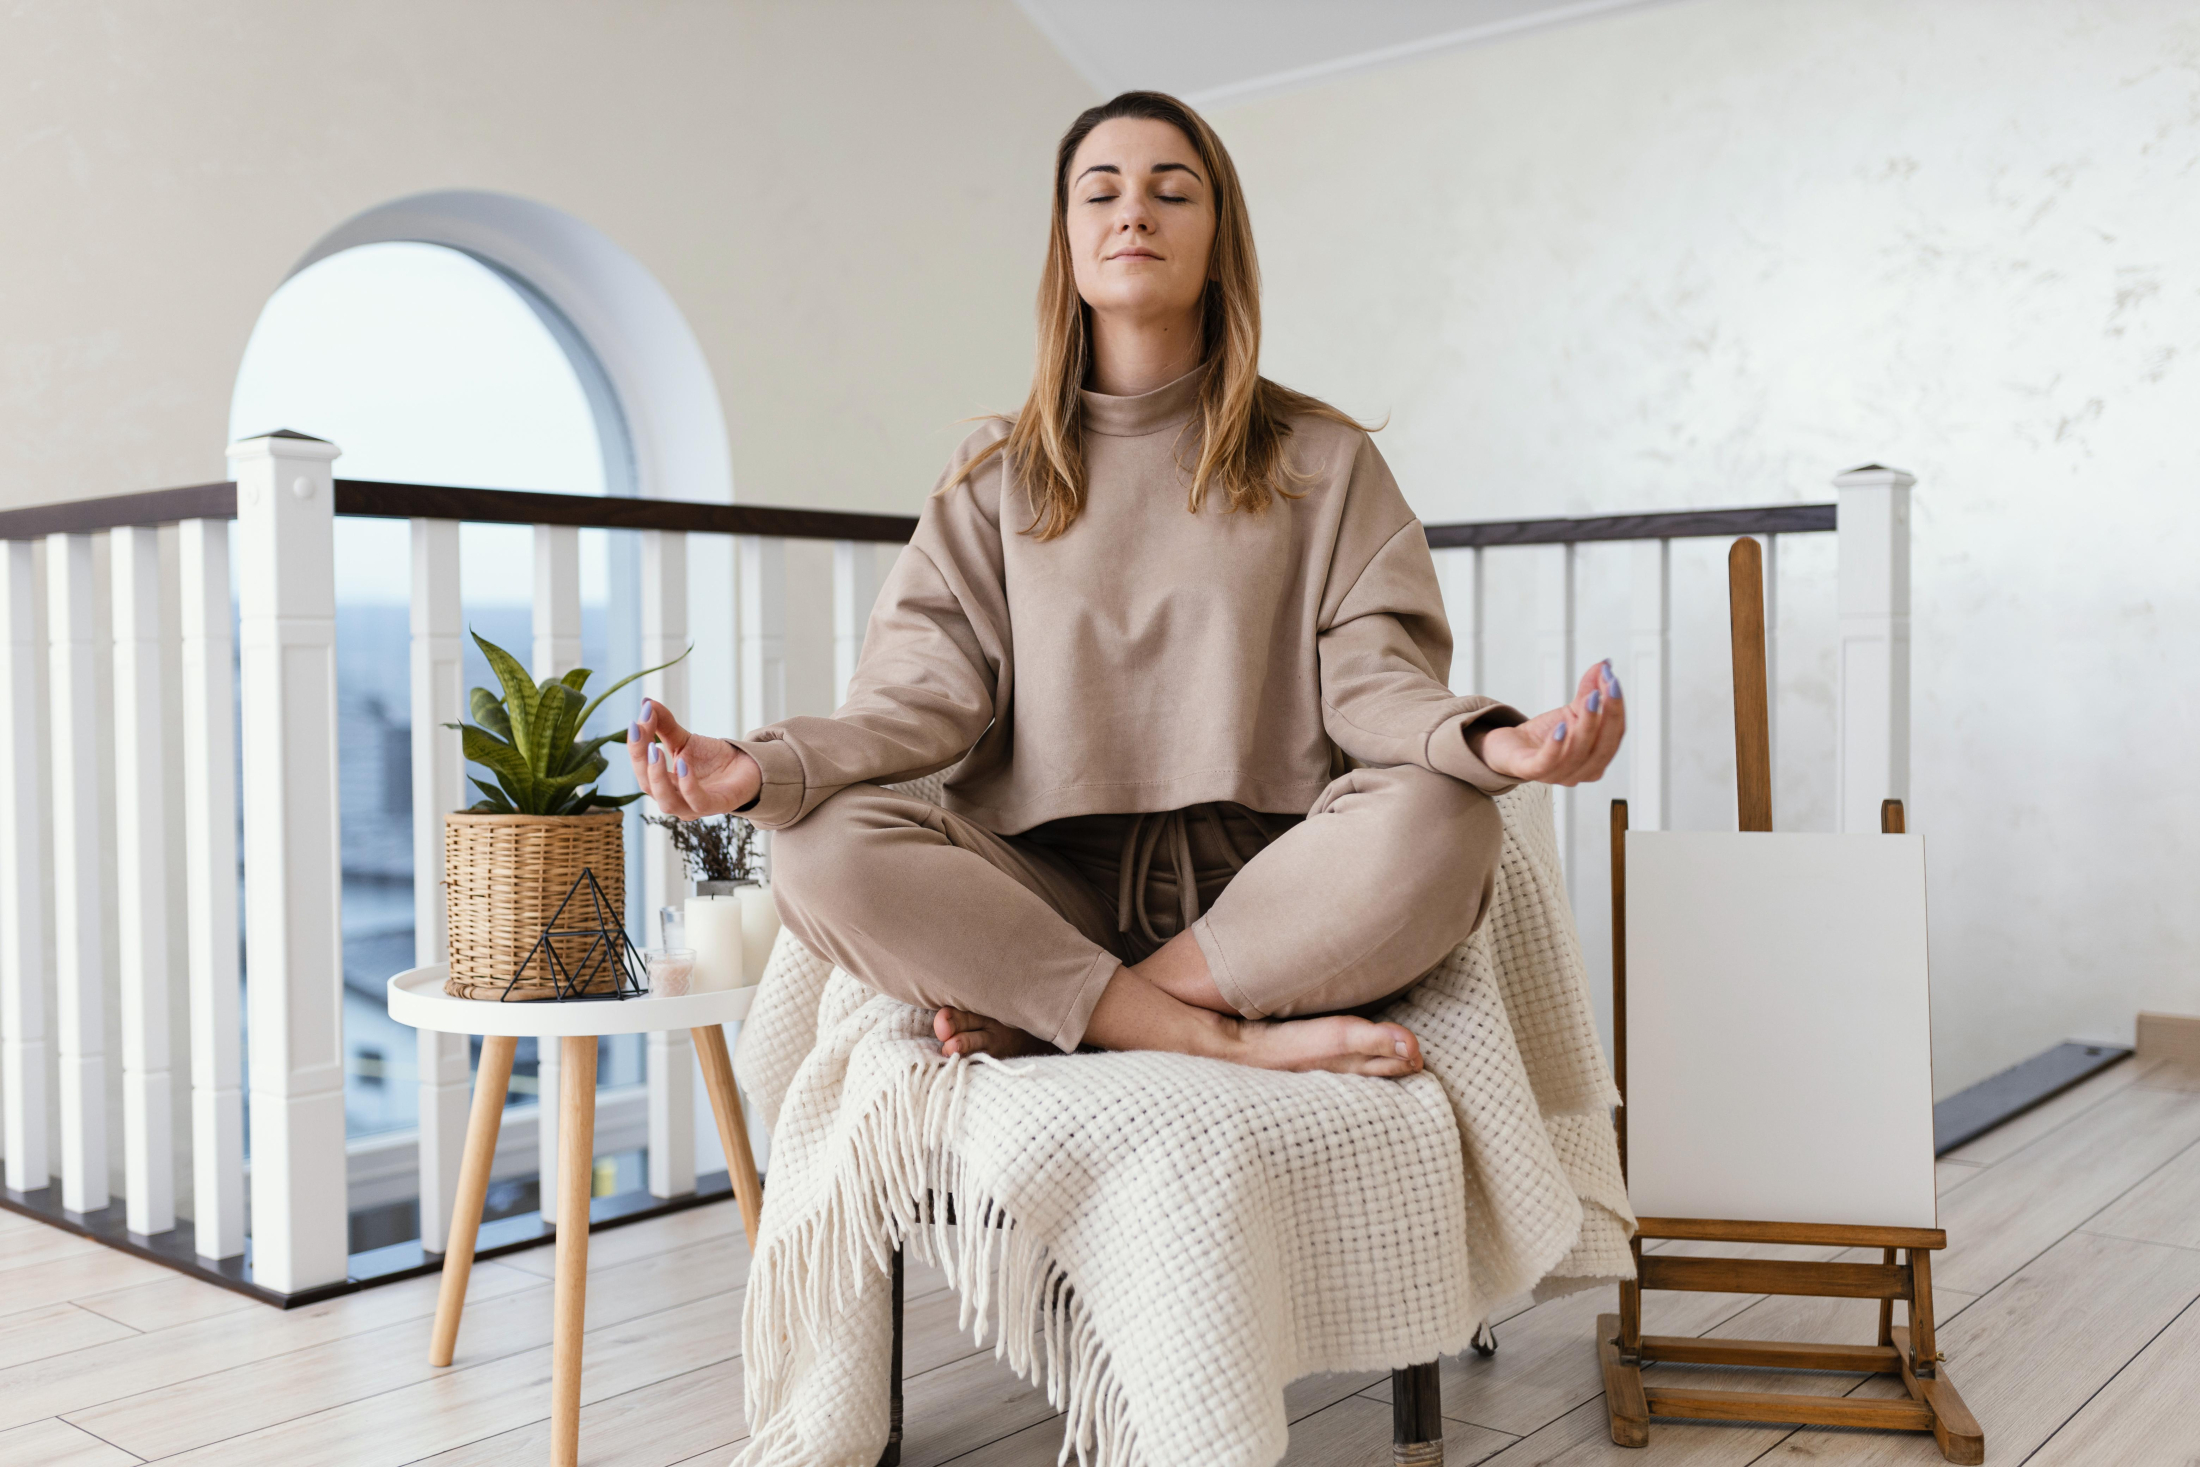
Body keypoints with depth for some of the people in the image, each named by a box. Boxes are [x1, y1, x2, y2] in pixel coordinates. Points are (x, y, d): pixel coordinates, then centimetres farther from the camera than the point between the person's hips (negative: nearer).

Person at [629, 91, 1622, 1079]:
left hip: (1263, 894, 0)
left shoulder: (1322, 461, 12)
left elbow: (1370, 675, 0)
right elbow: (925, 692, 3)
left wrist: (1483, 743, -24)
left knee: (1438, 822, -32)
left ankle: (1029, 1015, -21)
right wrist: (763, 770, -17)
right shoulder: (996, 477, 15)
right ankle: (1238, 1040, -26)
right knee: (826, 850, -27)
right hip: (1054, 897, 1)